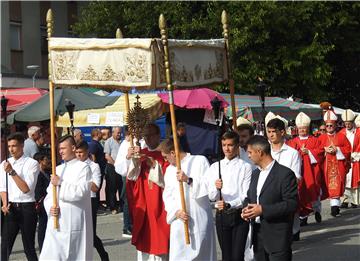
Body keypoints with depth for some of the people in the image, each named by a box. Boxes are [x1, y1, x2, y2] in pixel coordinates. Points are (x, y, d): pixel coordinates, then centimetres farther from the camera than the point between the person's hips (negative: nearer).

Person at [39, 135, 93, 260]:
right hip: (55, 223, 5)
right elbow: (49, 194, 16)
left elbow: (80, 192, -14)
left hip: (74, 223, -5)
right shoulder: (58, 169, 17)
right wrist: (51, 207, -3)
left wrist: (60, 183, -11)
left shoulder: (83, 168, -2)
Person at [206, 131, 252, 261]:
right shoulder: (215, 167, 7)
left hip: (239, 215, -3)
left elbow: (246, 196, -8)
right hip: (221, 215, 3)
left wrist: (229, 204, -23)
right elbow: (211, 197, 3)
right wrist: (216, 188, -19)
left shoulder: (245, 167, -4)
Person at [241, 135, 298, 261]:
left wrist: (263, 210, -22)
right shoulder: (255, 173, 15)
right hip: (257, 235, 8)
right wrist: (246, 209, -1)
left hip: (277, 237, -8)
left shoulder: (285, 174, -12)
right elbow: (249, 197, 23)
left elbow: (292, 204, -17)